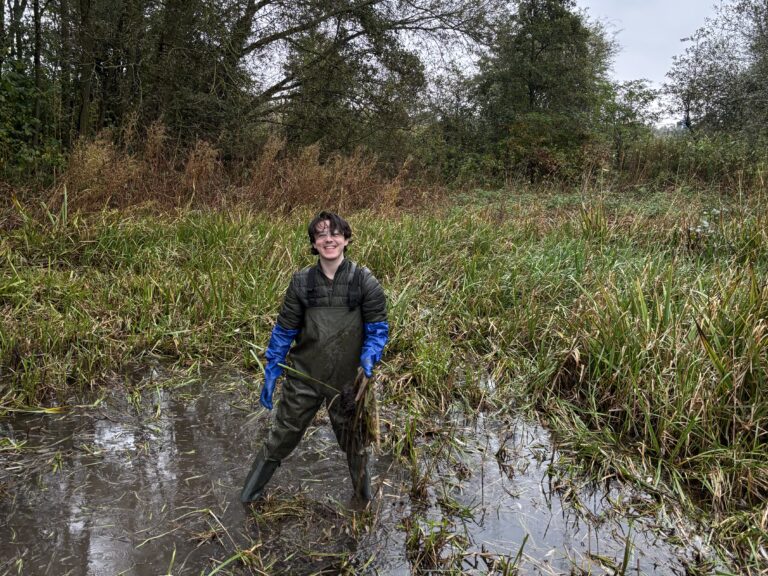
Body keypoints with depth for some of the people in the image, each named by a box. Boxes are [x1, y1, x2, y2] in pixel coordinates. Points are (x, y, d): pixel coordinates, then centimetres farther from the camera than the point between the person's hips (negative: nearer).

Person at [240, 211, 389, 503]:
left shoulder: (364, 281, -10)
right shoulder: (302, 281, -5)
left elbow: (378, 327, -4)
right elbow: (284, 329, 2)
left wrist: (369, 356, -21)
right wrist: (271, 373, 3)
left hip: (347, 380, -1)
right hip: (304, 377, 1)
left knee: (354, 440, 18)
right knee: (283, 435, 13)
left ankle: (365, 496, 44)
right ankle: (251, 490, 36)